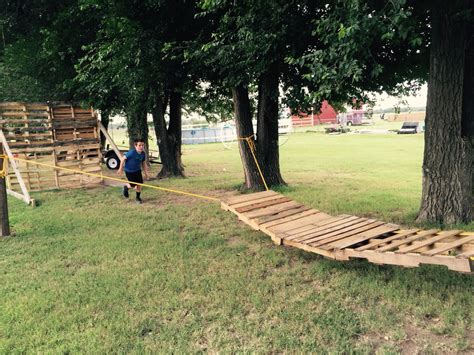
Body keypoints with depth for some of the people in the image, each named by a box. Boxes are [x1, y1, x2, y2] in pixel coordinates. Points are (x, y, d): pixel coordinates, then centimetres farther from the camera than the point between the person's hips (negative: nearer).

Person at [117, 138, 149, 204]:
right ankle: (126, 187, 36)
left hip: (137, 170, 5)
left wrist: (146, 173, 8)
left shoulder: (143, 153, -8)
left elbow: (143, 163, 6)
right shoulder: (132, 152, -27)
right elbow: (123, 158, -17)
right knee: (133, 185, -1)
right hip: (129, 171, -5)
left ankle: (138, 197, 23)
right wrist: (120, 169, -12)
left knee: (140, 183, 1)